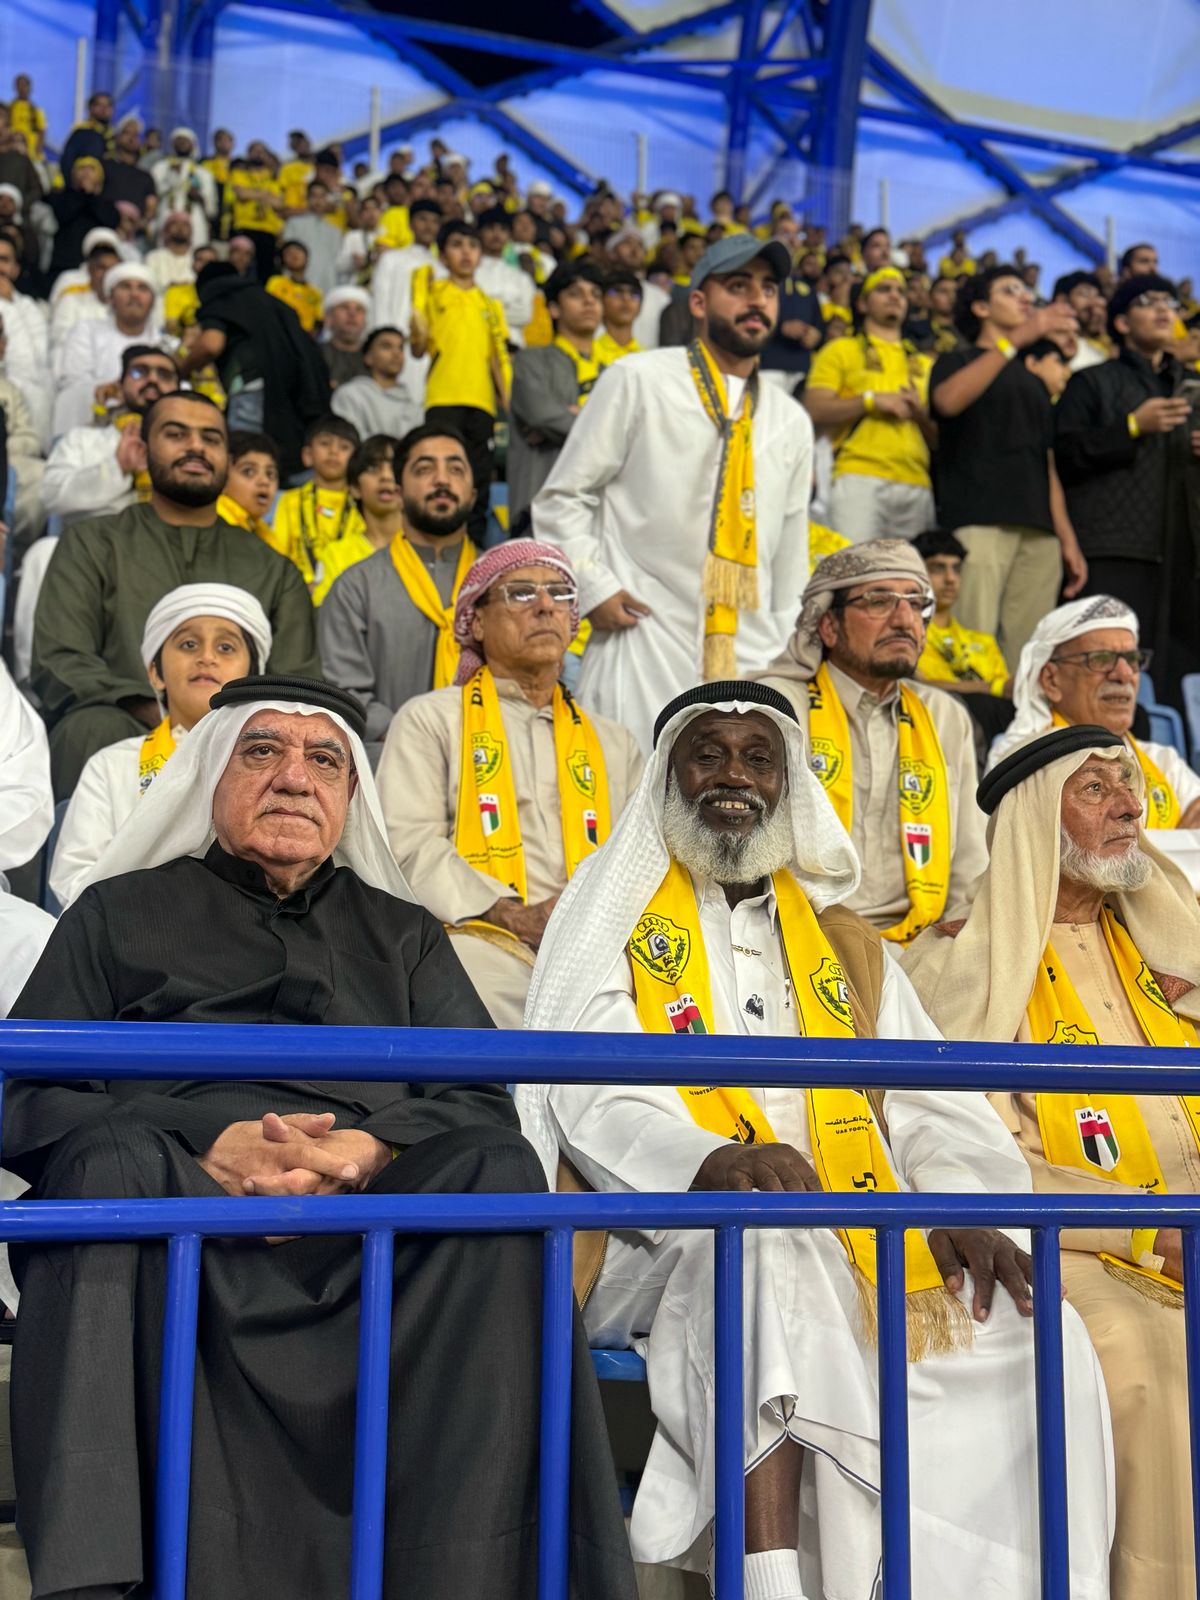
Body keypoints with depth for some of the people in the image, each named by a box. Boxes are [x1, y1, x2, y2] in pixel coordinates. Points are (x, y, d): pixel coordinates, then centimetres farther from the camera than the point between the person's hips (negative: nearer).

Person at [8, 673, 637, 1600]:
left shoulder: (403, 935, 27)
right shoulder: (121, 913, 23)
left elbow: (483, 1100, 12)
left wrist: (369, 1150, -12)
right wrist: (205, 1148, -11)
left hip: (372, 1211, 1)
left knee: (496, 1173, -29)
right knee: (112, 1164, -33)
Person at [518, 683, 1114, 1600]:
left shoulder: (850, 946, 23)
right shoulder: (613, 915, 10)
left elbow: (931, 1111, 15)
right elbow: (590, 1093, -5)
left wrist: (960, 1209, -9)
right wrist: (712, 1161, -26)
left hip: (860, 1248, 4)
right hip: (677, 1241, -4)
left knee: (1033, 1332, -19)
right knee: (762, 1249, -37)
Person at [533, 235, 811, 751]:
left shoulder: (792, 421, 16)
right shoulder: (638, 381, 2)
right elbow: (562, 497, 2)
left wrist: (788, 660, 16)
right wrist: (594, 588, -10)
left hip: (751, 660, 4)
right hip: (644, 646, -4)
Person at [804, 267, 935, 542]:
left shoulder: (923, 363, 26)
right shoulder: (841, 351, 13)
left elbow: (939, 437, 22)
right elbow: (814, 411, -1)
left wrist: (919, 413, 1)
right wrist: (871, 400, -7)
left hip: (917, 485, 4)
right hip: (860, 478, -4)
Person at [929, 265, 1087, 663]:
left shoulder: (1033, 381, 29)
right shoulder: (958, 361, 10)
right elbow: (948, 400, -15)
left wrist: (1068, 539, 15)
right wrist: (1016, 339, -20)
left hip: (1039, 531, 6)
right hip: (979, 522, -6)